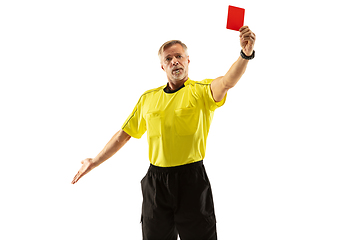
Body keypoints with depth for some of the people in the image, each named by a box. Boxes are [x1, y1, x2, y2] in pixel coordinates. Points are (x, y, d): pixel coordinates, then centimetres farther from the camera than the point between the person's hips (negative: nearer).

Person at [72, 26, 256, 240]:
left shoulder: (201, 91, -4)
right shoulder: (148, 98, 9)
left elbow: (227, 82, -25)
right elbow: (124, 134, 17)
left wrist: (246, 54, -44)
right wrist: (95, 162, 18)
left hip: (192, 181, -3)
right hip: (155, 181, 4)